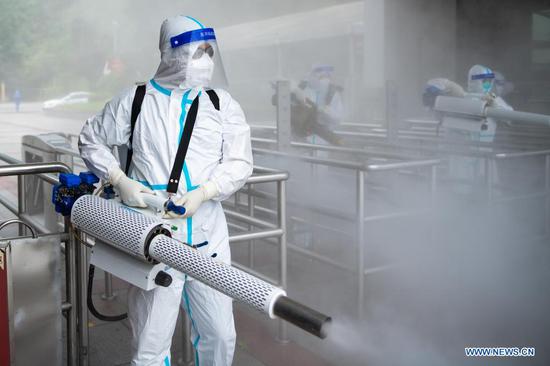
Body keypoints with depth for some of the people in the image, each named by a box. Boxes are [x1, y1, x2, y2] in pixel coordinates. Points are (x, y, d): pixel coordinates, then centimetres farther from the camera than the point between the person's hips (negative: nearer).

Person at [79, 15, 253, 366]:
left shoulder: (223, 104, 7)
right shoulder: (136, 101, 4)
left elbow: (240, 163, 3)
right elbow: (92, 140, 15)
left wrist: (203, 193, -14)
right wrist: (121, 181, 0)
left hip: (207, 236, 2)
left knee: (220, 334, 10)